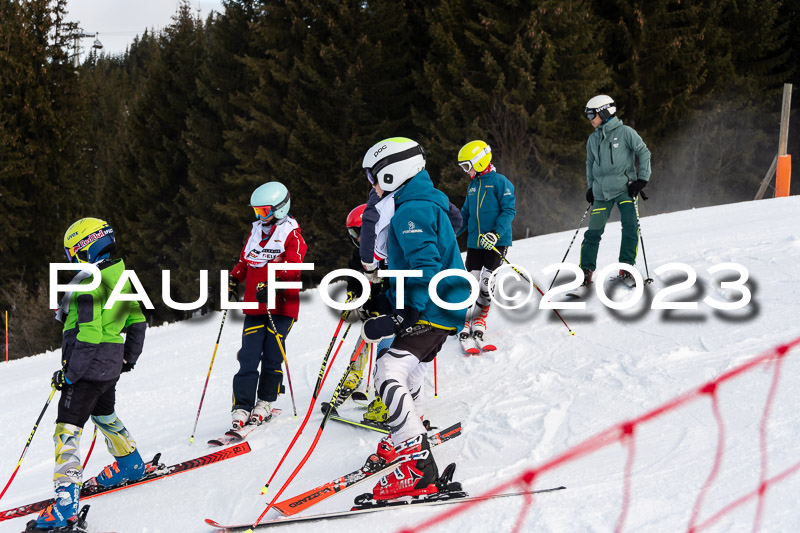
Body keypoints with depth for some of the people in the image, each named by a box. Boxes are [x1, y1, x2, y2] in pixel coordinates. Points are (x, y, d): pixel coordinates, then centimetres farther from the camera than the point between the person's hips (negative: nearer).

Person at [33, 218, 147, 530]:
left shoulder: (89, 284, -20)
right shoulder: (121, 276, 7)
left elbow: (88, 336, -25)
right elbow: (137, 322, 16)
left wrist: (70, 373, -19)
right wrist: (129, 358, 27)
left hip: (88, 366, -9)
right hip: (112, 365, 9)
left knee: (67, 430, -10)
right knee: (104, 414, 31)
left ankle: (66, 504, -17)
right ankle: (131, 465, 47)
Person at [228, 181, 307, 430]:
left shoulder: (291, 234, -3)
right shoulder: (256, 231, 17)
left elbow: (292, 268, -14)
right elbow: (245, 261, 26)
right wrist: (233, 281, 9)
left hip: (281, 308, -4)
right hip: (254, 306, 5)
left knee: (272, 356, -2)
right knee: (248, 358, -3)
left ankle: (265, 402, 15)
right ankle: (242, 407, -2)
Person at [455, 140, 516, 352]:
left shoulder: (500, 182, -6)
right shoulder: (472, 186, 15)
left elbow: (509, 210, -12)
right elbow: (465, 215, 24)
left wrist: (496, 233, -22)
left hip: (497, 243, -5)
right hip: (474, 243, 5)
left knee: (487, 283, -8)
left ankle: (479, 322, 6)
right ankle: (465, 326, 3)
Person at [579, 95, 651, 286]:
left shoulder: (625, 132, -4)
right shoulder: (593, 139, 11)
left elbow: (644, 153, -2)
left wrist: (642, 179, -7)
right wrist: (590, 187, 16)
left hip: (625, 188, -4)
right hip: (602, 191, 4)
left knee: (630, 226, -15)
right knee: (594, 231, -1)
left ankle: (626, 266, -9)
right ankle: (586, 270, 5)